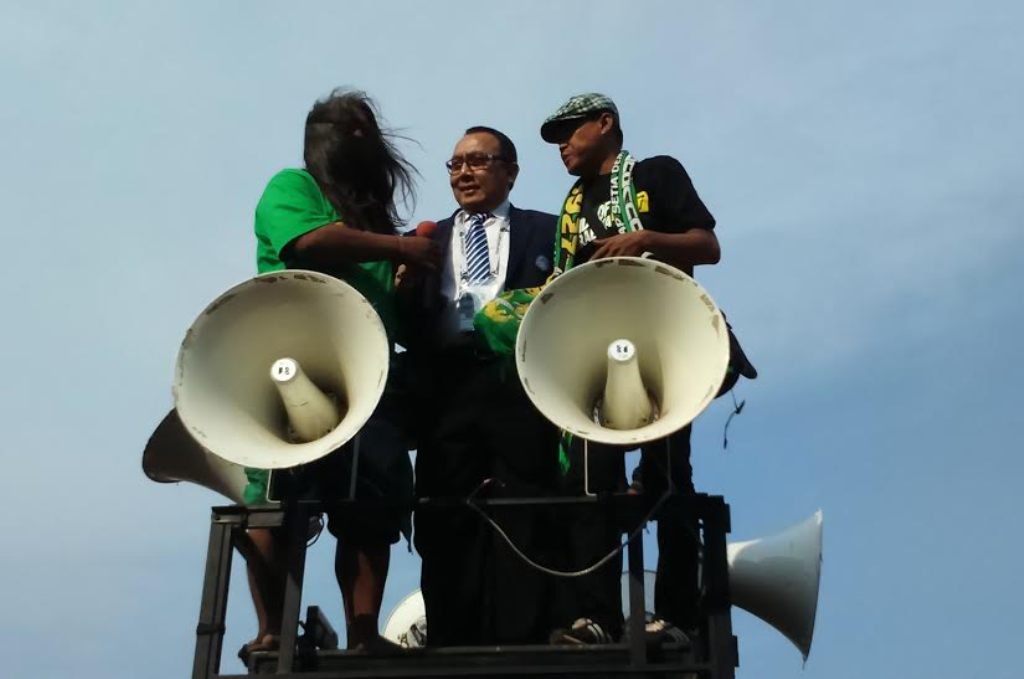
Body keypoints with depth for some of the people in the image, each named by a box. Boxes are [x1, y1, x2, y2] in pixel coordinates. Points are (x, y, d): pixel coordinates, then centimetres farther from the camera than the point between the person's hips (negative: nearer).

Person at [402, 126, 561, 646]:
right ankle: (451, 649, 2)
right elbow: (408, 321, 15)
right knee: (447, 525, -1)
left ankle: (519, 646, -1)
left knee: (521, 523, -4)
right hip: (448, 392, 3)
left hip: (521, 387, -2)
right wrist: (406, 280, -3)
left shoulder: (546, 231, 15)